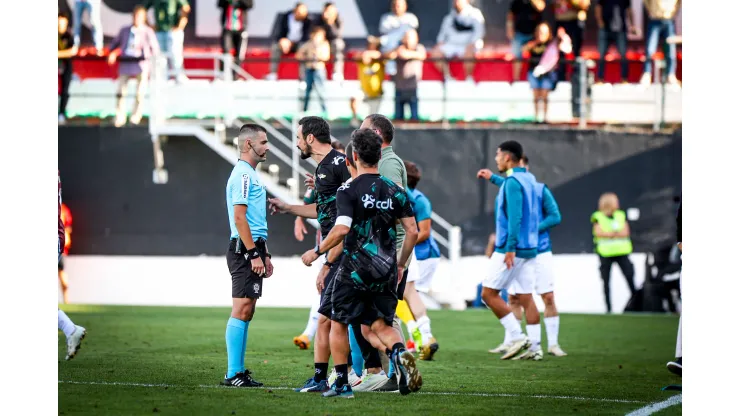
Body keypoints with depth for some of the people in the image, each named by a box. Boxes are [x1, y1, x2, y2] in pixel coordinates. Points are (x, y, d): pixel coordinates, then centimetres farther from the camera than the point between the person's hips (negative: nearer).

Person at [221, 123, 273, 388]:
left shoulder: (250, 174, 20)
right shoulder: (243, 175, -11)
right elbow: (239, 217, -18)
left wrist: (264, 254, 24)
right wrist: (254, 254, -20)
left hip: (252, 249, 10)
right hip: (245, 250, -10)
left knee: (246, 312, 10)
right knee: (241, 310, -11)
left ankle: (239, 371, 13)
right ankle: (233, 374, -12)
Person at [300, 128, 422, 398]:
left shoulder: (348, 190, -9)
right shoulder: (394, 191, 5)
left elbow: (342, 228, -21)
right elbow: (412, 231, 4)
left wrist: (317, 252, -7)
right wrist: (400, 265, 16)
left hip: (355, 269, -4)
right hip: (386, 271, 4)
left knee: (338, 323, 12)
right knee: (381, 325, 10)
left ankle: (341, 384, 13)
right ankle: (400, 352, -22)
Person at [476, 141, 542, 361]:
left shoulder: (512, 182, -14)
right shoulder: (528, 178, 13)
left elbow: (515, 217, -22)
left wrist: (510, 248, -24)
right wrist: (493, 178, 49)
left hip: (512, 249, -9)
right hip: (530, 248, 9)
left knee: (489, 293, -2)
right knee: (526, 297, 7)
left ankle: (517, 337, -8)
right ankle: (534, 347, 3)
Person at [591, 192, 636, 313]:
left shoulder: (621, 215, 11)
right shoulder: (598, 217, 1)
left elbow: (626, 232, -1)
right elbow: (598, 232, -12)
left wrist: (608, 234, -12)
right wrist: (617, 233, -8)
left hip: (621, 252, 2)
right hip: (605, 254, -2)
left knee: (630, 277, -7)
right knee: (606, 281, 0)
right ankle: (608, 307, 5)